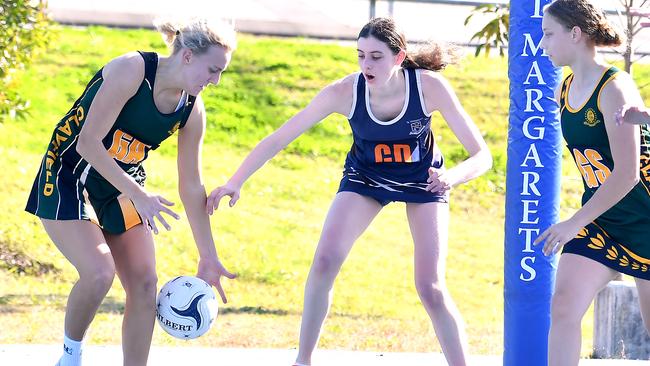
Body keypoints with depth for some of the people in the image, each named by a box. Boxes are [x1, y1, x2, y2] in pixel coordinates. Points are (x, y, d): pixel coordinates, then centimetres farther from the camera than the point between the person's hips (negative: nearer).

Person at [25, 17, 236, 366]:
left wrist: (208, 258, 2)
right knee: (99, 272, -24)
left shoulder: (193, 111, -5)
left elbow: (191, 188, 3)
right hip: (69, 178, -7)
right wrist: (138, 195, -31)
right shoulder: (132, 70, -25)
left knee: (144, 282, -3)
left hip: (122, 187, 7)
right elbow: (88, 142, -27)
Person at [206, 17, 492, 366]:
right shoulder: (344, 92, -30)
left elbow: (482, 156, -28)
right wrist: (234, 182, -38)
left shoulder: (430, 87, -32)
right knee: (324, 263, -15)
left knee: (431, 289, -11)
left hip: (423, 181, -1)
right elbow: (277, 139, -28)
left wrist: (453, 176, -49)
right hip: (365, 177, 1)